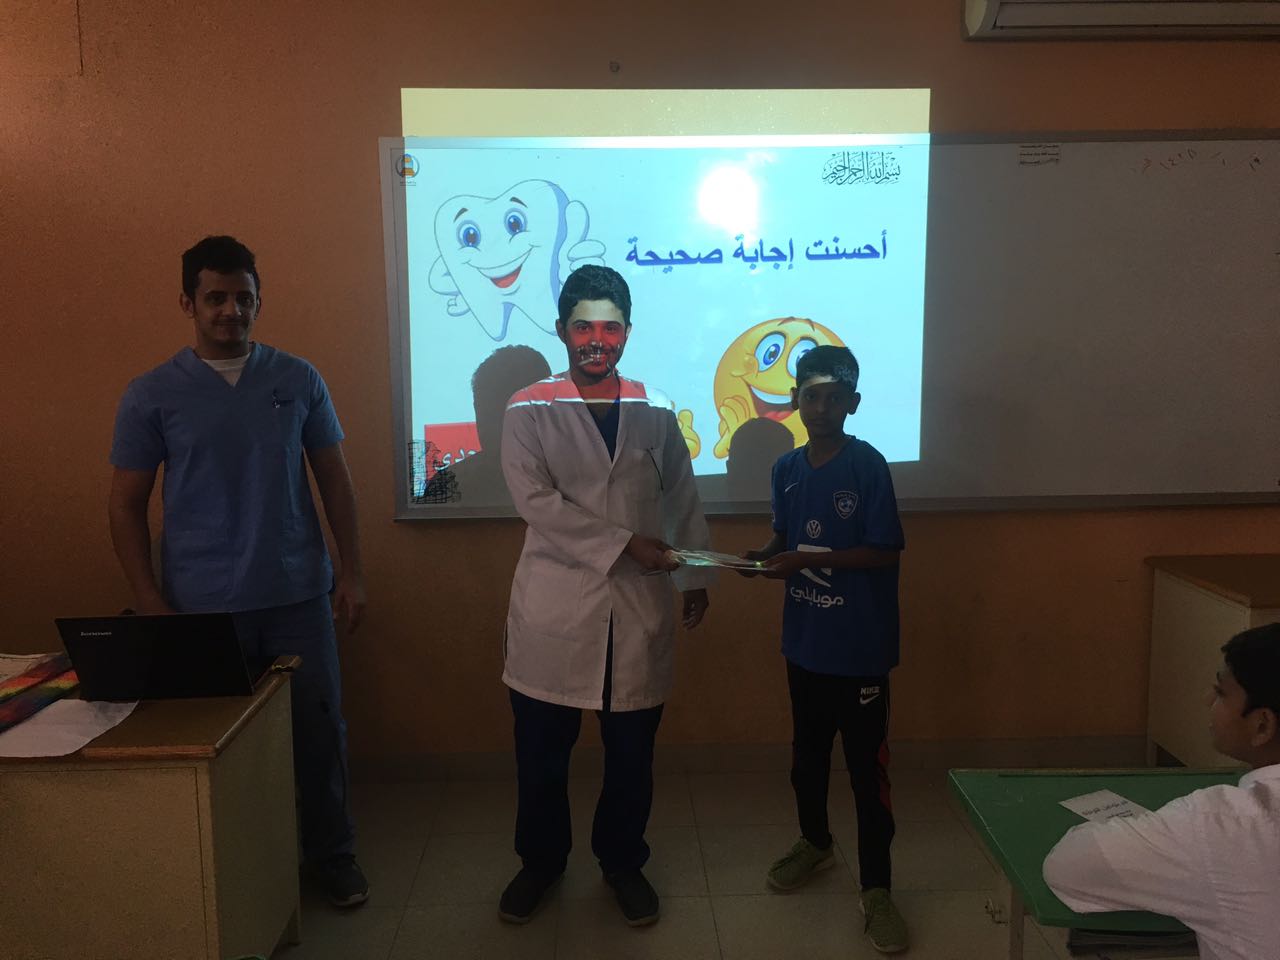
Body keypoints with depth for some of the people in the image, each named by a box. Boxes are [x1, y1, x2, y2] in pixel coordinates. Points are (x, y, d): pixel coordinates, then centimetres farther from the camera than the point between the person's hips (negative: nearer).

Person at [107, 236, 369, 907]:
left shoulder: (298, 380, 3)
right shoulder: (151, 395, 0)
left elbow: (334, 480, 7)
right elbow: (126, 505, 2)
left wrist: (351, 570, 3)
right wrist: (149, 603, -4)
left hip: (298, 595, 1)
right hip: (202, 605, -1)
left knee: (318, 726, 8)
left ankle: (332, 855, 27)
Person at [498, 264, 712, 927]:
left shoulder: (656, 412, 6)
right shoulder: (528, 411, -4)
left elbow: (684, 502, 13)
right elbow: (535, 501, -14)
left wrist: (693, 577, 13)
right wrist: (624, 543, -17)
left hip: (639, 608, 2)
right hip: (555, 606, -2)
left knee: (632, 752, 12)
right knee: (541, 751, 10)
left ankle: (623, 862, 35)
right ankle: (540, 862, 34)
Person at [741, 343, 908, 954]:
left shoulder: (868, 466, -14)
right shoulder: (787, 468, 3)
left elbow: (885, 552, -15)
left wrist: (806, 560, -21)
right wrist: (765, 554, -7)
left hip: (860, 644, -5)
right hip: (804, 639, 6)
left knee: (867, 765, 3)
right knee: (807, 752, 21)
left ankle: (876, 889, 17)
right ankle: (815, 843, 43)